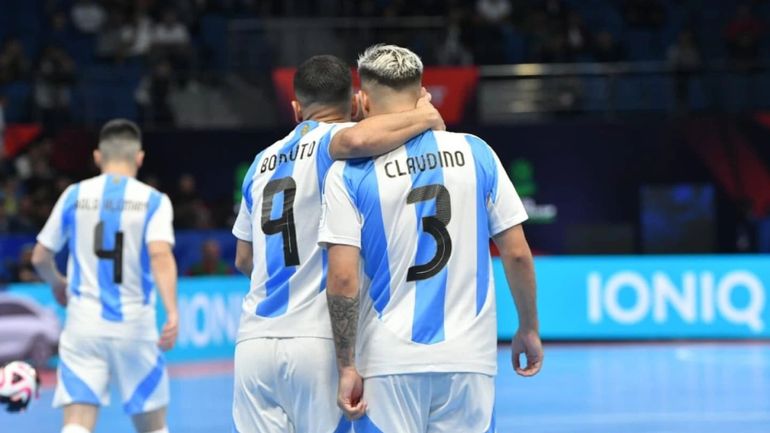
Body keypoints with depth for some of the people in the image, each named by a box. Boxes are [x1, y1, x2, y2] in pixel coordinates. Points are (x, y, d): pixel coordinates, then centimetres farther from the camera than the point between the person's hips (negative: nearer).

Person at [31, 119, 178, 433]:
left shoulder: (75, 195, 5)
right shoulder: (153, 200, -1)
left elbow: (40, 258, 11)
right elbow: (160, 254, -19)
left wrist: (58, 283, 32)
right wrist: (172, 312, -27)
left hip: (83, 324, 1)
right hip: (134, 325, -1)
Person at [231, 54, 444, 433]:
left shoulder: (263, 162, 19)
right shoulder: (332, 144, -1)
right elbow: (357, 138, -27)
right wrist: (425, 117, -10)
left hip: (254, 341, 6)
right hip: (318, 341, -6)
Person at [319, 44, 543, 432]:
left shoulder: (348, 173, -3)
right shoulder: (475, 152, 4)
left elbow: (343, 279, -8)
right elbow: (517, 254, 4)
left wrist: (347, 366, -3)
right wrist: (529, 328, 17)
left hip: (389, 361, -2)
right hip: (469, 357, 2)